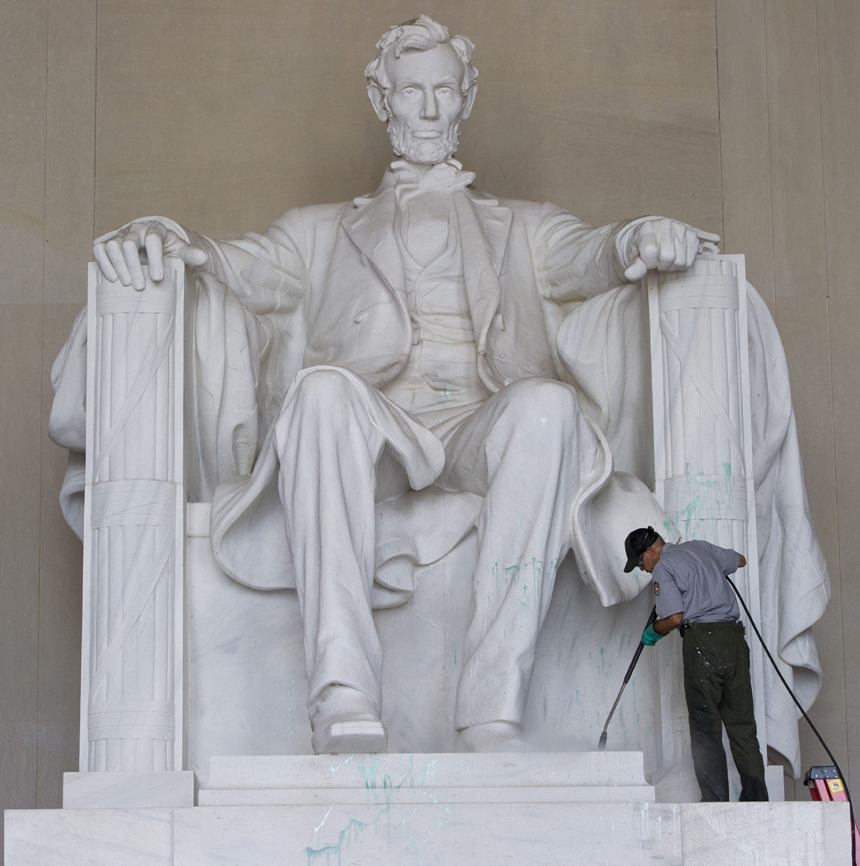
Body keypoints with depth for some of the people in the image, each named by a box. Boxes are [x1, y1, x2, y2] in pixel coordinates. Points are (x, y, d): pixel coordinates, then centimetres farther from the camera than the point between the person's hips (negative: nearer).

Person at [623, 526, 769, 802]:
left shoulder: (663, 567, -1)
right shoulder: (701, 548, 20)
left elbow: (674, 617, -10)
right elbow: (740, 560, 37)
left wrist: (652, 632, 9)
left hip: (702, 638, -6)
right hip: (733, 635, 6)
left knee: (706, 728, -2)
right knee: (742, 724, 8)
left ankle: (715, 801, -7)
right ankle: (756, 797, 3)